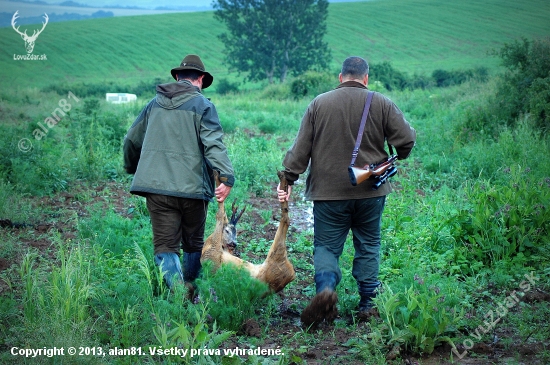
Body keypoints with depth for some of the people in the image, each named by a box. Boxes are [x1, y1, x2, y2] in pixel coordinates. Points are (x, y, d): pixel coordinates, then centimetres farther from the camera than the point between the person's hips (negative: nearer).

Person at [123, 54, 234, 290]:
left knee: (165, 246, -1)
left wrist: (132, 168, 40)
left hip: (156, 187, 3)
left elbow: (131, 140, 23)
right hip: (192, 188, -2)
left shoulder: (155, 104, 13)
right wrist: (226, 177, -25)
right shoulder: (202, 105, -2)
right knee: (193, 245, 15)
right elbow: (214, 144, -17)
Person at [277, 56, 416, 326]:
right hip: (371, 192, 1)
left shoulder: (319, 104, 1)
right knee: (368, 246, 14)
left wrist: (288, 179, 6)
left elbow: (300, 148, -1)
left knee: (326, 246, 5)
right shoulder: (382, 104, 1)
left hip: (329, 192, -1)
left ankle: (326, 287, -22)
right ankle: (367, 304, 13)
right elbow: (406, 140, 0)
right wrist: (399, 156, 21)